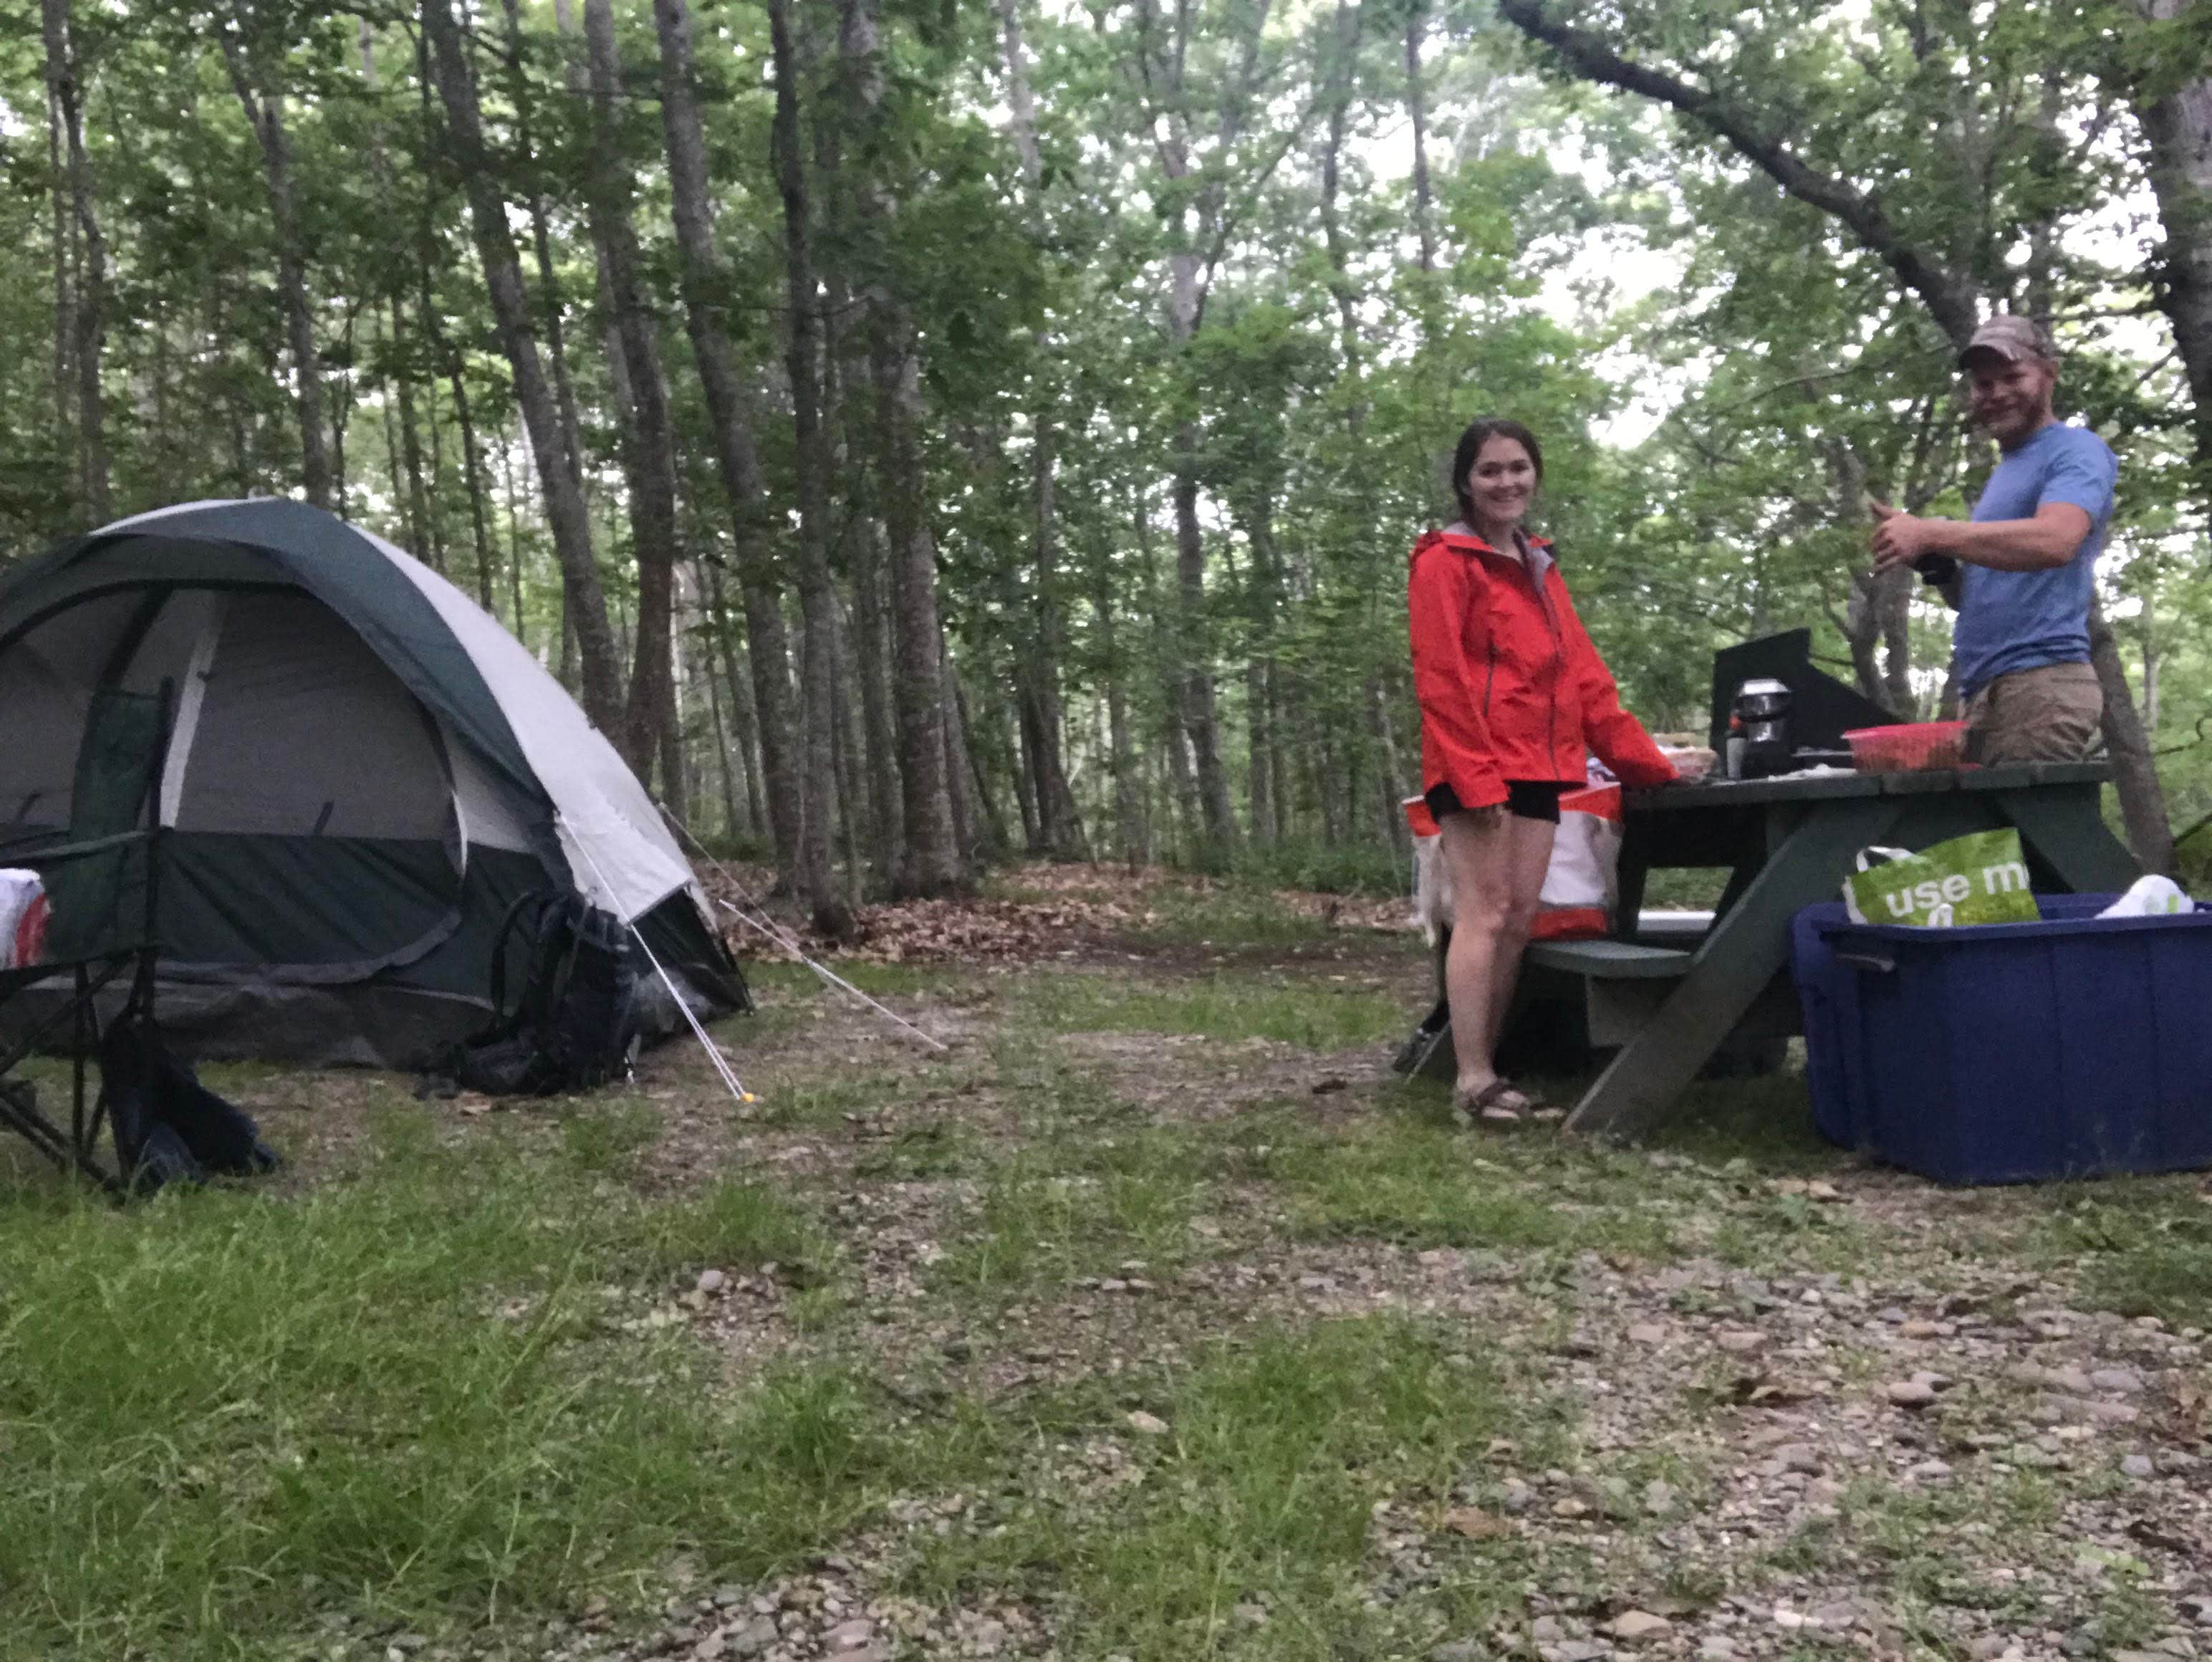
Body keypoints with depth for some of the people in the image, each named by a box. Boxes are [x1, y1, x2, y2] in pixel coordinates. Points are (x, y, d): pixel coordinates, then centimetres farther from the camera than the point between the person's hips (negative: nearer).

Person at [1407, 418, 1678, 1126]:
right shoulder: (1446, 562, -2)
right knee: (1484, 915, -10)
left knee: (1518, 921, 4)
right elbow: (1440, 681, -11)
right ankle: (1473, 1083, -7)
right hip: (1476, 772, -7)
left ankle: (1487, 1069, 10)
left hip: (1536, 772, 7)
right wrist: (1475, 780, -19)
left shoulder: (1538, 567, 21)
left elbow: (1582, 675, 20)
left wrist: (1647, 762, 16)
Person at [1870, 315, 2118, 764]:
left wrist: (1930, 534, -22)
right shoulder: (2002, 474, 26)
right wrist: (1937, 567, 6)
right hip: (1983, 691, 9)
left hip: (2040, 682, -9)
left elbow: (2055, 539, -22)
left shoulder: (2076, 450, 0)